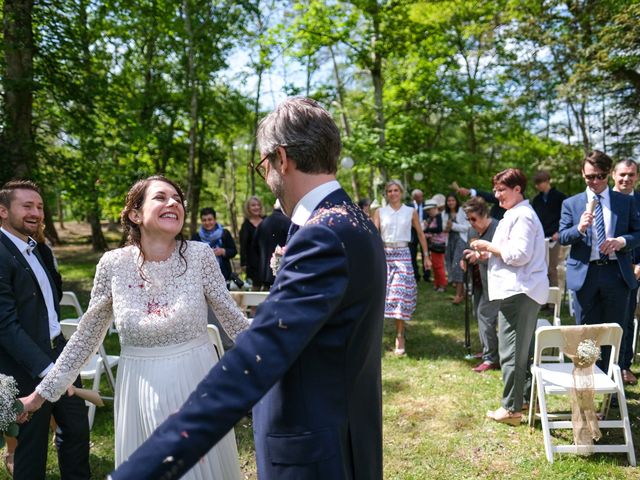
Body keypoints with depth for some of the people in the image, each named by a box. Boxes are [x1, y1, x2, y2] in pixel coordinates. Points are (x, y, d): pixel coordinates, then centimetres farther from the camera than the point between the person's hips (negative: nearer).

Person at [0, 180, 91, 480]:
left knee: (77, 427, 19)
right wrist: (46, 369, -25)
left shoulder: (37, 249, 10)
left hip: (58, 353, 8)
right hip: (28, 367, -8)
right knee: (32, 443, 9)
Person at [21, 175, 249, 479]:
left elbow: (232, 318, -2)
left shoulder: (199, 255, -10)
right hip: (140, 391, 1)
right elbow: (86, 337, 3)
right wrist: (42, 393, 6)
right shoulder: (113, 264, -7)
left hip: (197, 383, -1)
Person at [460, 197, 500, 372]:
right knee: (479, 315, 15)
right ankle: (488, 351, 30)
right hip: (478, 282, 9)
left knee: (486, 316, -8)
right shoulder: (472, 230, 10)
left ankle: (490, 358, 2)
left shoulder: (497, 229, -17)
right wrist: (465, 260, 3)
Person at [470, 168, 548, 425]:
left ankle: (511, 409, 3)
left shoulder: (522, 216, -14)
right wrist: (489, 254, 13)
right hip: (522, 290, 11)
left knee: (511, 351, -5)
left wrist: (489, 246, -11)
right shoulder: (517, 214, 20)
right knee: (524, 349, 18)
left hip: (518, 292, -11)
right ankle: (527, 397, 28)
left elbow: (519, 255, -22)